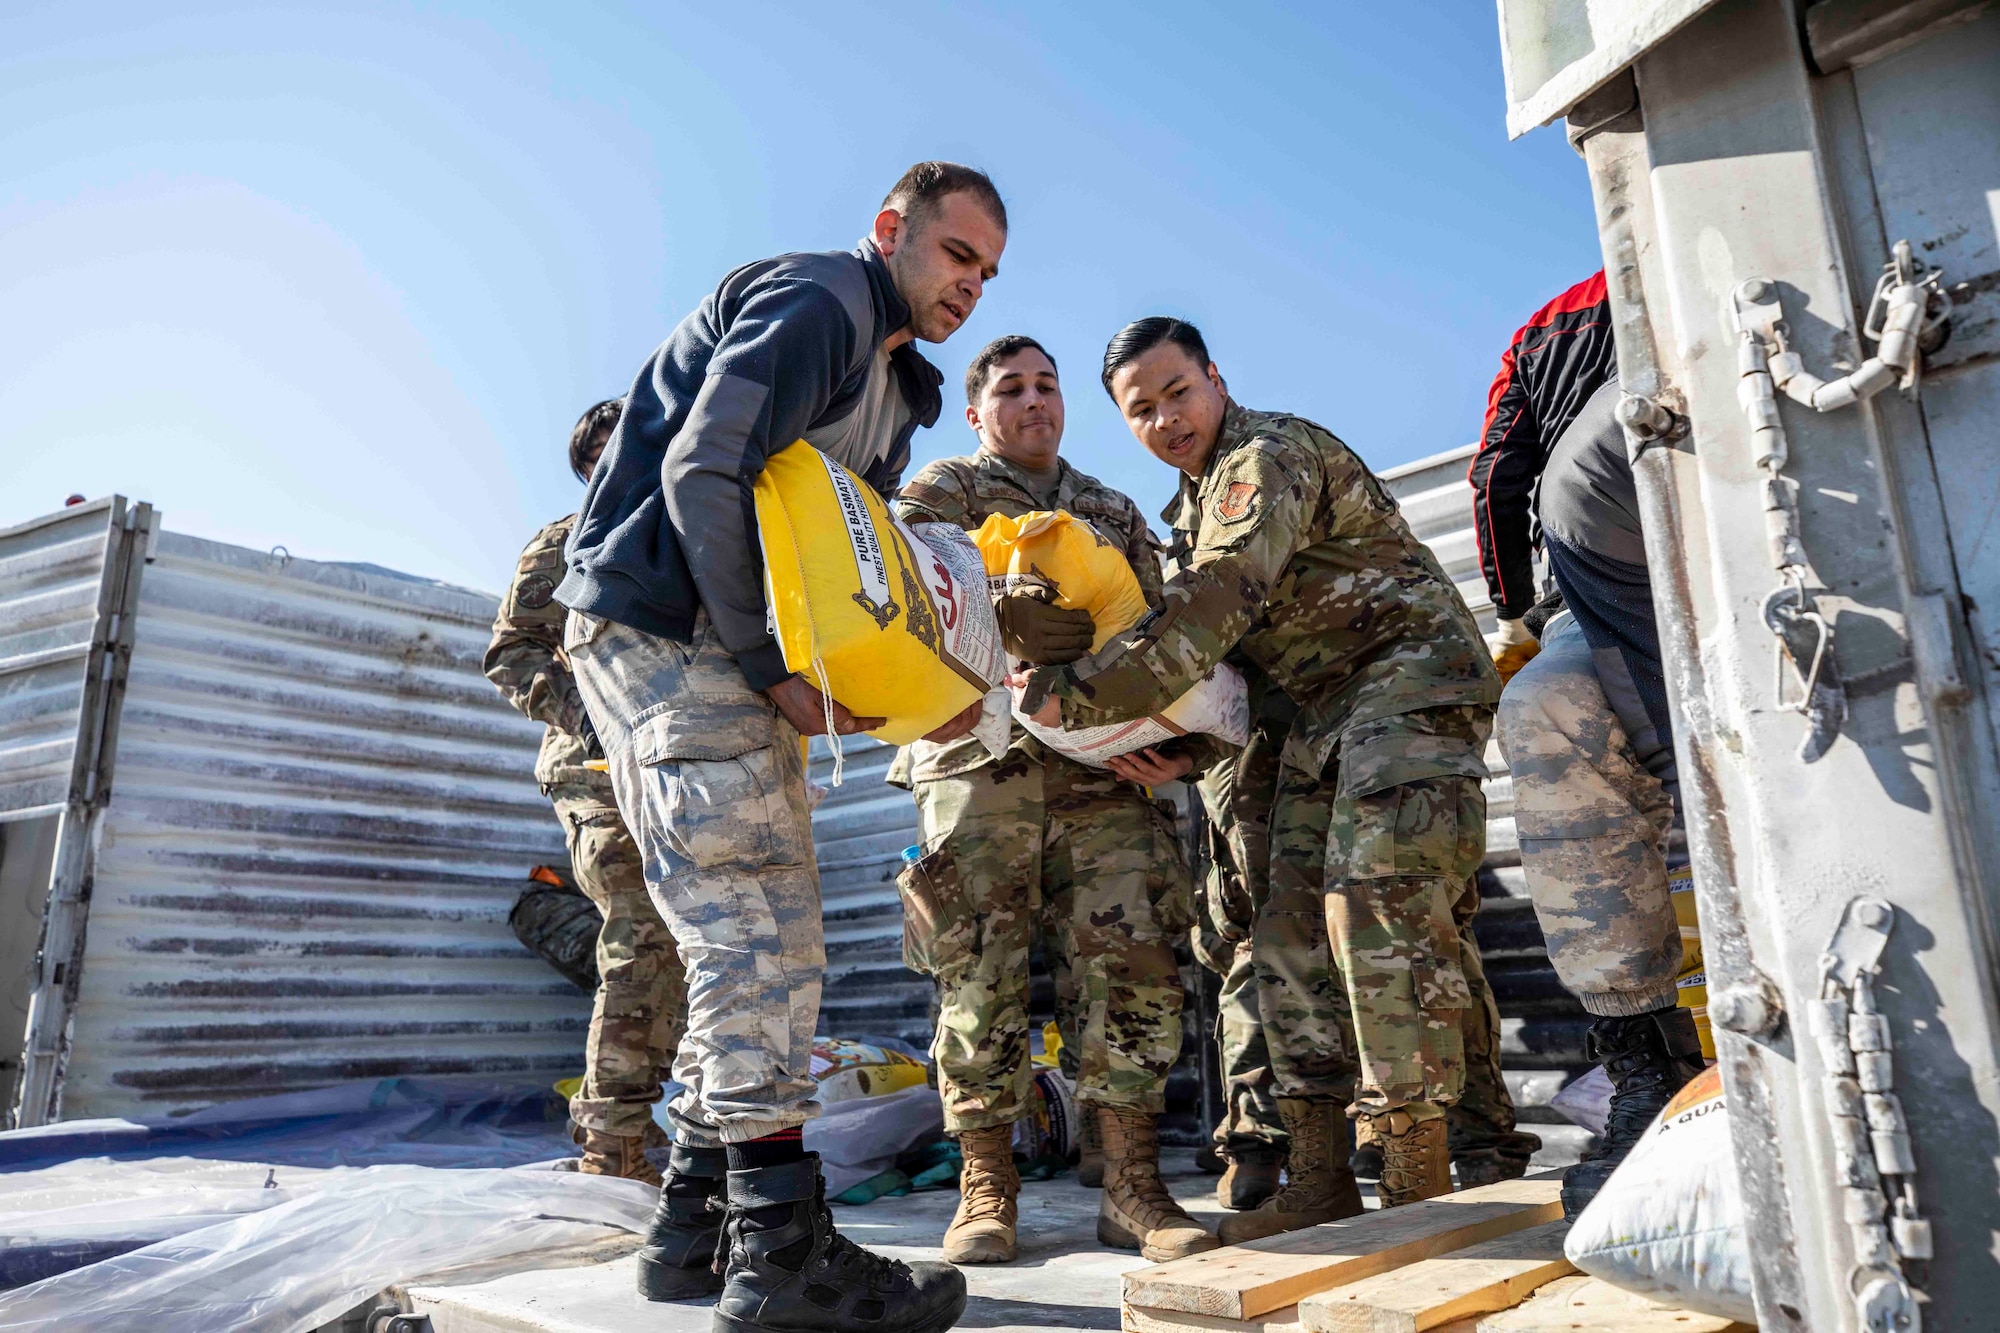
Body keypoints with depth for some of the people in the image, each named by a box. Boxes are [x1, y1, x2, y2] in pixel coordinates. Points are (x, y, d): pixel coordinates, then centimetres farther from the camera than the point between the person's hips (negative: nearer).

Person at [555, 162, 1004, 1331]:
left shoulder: (896, 389, 23)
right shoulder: (816, 301, -8)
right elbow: (703, 475, -21)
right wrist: (773, 668, -21)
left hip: (740, 652, 10)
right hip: (657, 623, -10)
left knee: (767, 944, 8)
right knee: (756, 932, -12)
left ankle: (697, 1225, 17)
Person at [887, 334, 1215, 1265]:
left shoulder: (1116, 514, 24)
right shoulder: (944, 488, 13)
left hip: (1101, 769, 4)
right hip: (979, 759, -3)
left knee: (1133, 964, -5)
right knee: (983, 972, -4)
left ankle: (1131, 1188, 4)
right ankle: (986, 1187, 8)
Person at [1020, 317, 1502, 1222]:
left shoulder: (1269, 454, -12)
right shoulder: (1208, 491, 20)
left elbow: (1211, 607, -26)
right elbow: (1230, 642, 21)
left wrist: (1074, 695, -28)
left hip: (1410, 675, -9)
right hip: (1328, 706, 9)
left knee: (1377, 908, -21)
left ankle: (1418, 1189, -15)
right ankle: (1320, 1184, 3)